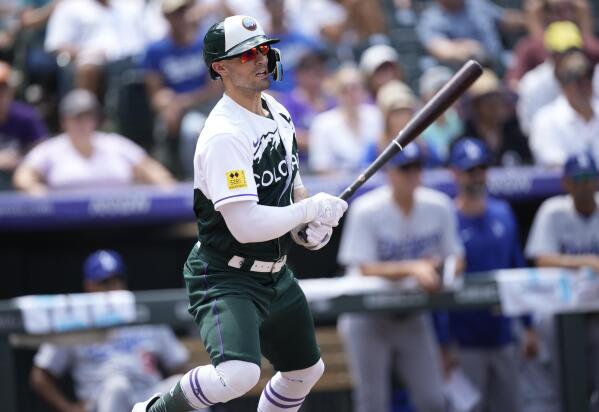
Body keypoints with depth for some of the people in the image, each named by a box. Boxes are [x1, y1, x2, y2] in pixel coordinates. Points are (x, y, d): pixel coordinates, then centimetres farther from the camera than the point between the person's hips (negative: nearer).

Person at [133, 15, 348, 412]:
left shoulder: (276, 111, 5)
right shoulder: (224, 136, -25)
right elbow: (246, 225, -31)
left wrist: (311, 223, 3)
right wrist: (309, 209, -19)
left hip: (275, 275, 9)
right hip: (226, 278, -9)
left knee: (306, 371, 21)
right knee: (238, 374, -30)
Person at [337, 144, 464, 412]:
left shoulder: (439, 207, -2)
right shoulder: (366, 211, -14)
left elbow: (455, 258, 3)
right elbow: (366, 269, -19)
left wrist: (438, 270, -21)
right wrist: (412, 269, -33)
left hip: (413, 318, 4)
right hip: (368, 318, -4)